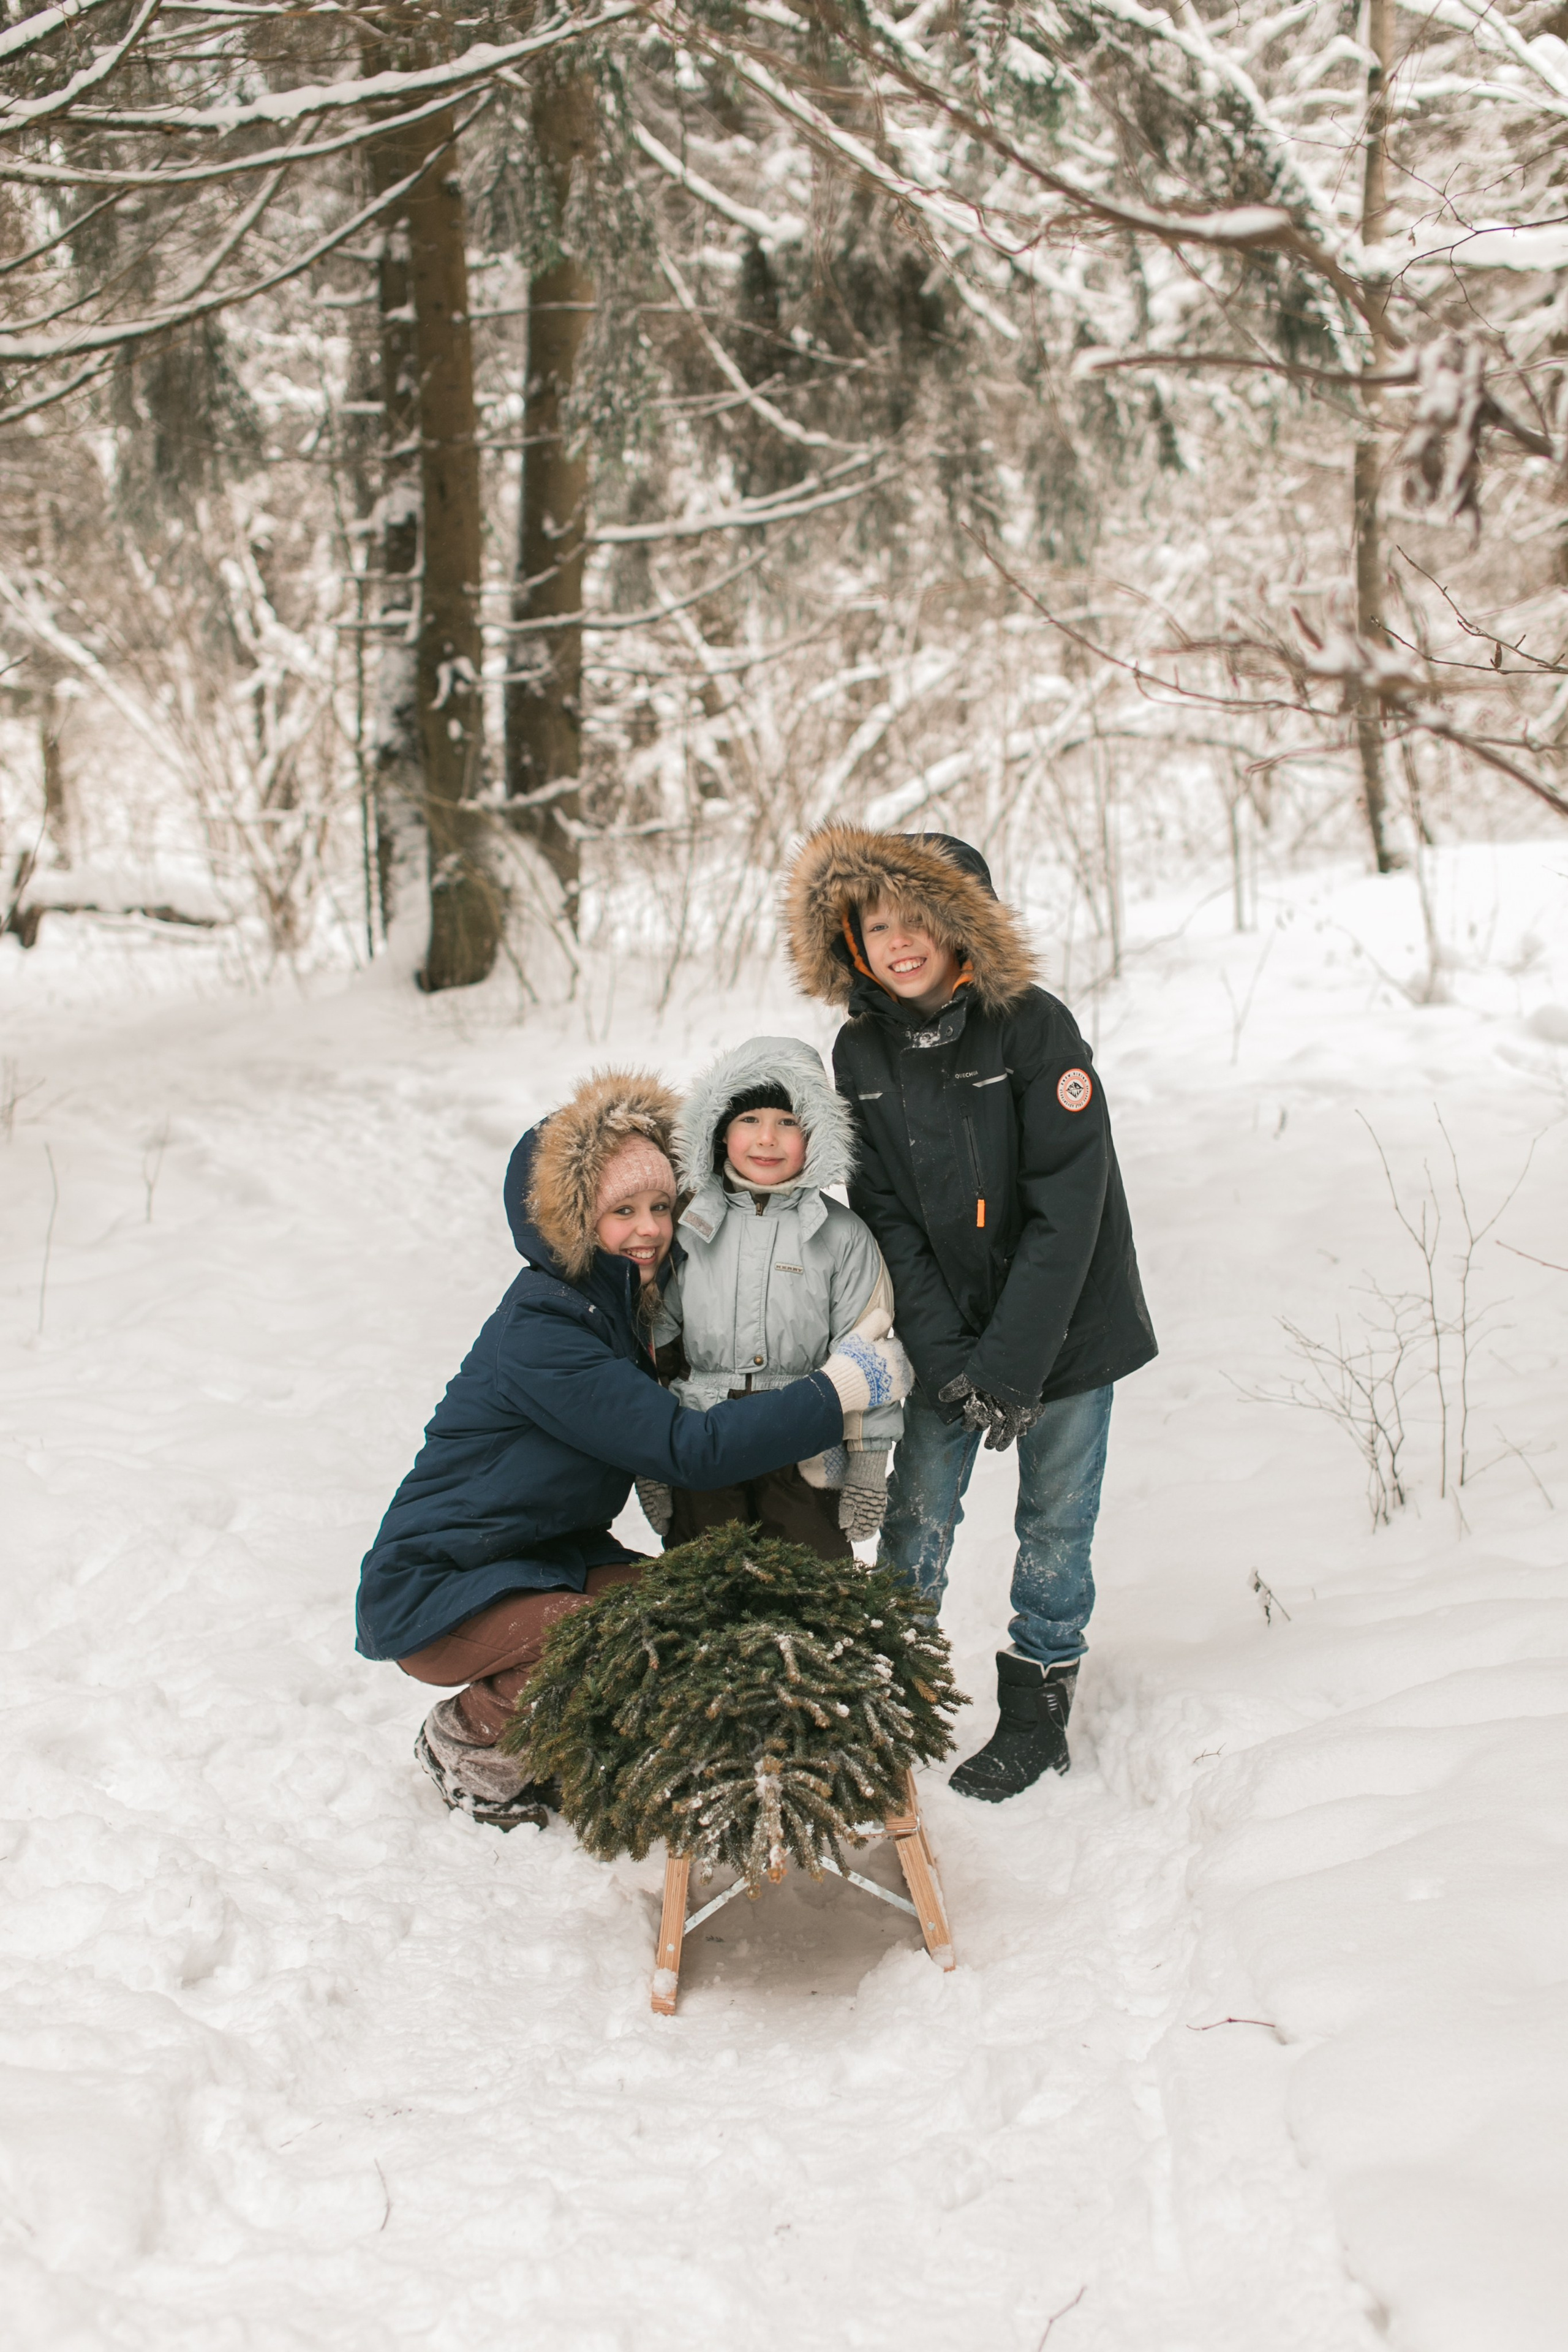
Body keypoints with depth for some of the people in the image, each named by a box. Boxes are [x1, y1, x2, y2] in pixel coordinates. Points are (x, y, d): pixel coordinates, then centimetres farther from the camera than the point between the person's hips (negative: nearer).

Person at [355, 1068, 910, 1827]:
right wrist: (838, 1390, -26)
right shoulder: (542, 1330, -25)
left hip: (543, 1558, 8)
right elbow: (687, 1450, -30)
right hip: (437, 1592, -8)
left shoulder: (629, 1303, 3)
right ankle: (468, 1746, -2)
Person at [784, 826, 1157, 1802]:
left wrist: (1010, 1364, -20)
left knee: (1055, 1523, 7)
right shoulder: (861, 1052, -3)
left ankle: (1038, 1706, 23)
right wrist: (947, 1359, -14)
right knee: (917, 1518, 2)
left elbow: (1067, 1207, -18)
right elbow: (887, 1217, -4)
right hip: (946, 1331, 3)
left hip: (1063, 1327, -3)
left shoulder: (1036, 1027, -16)